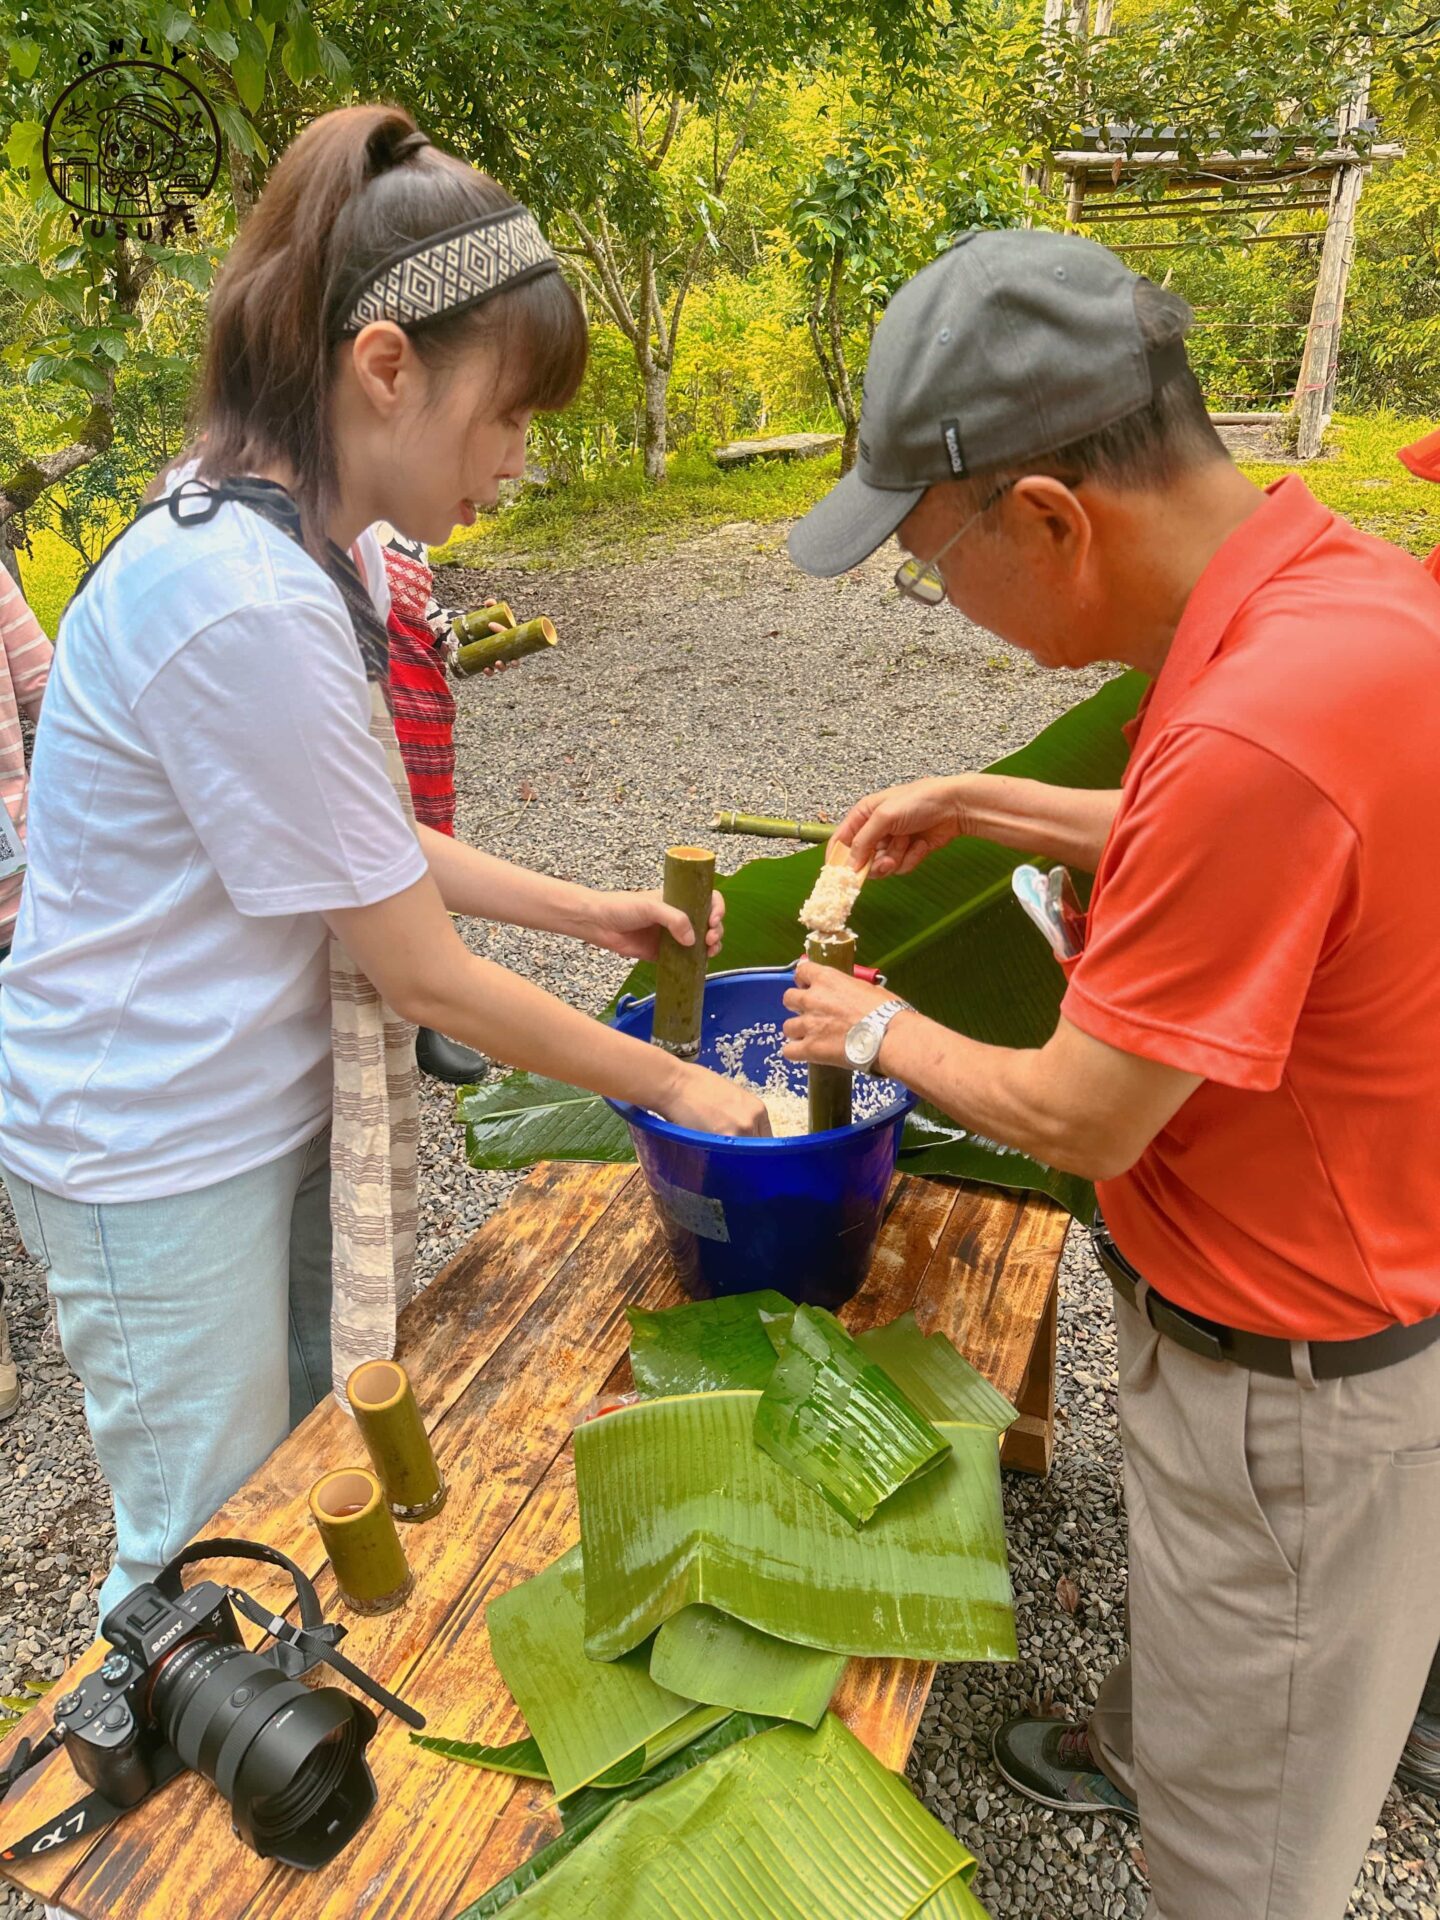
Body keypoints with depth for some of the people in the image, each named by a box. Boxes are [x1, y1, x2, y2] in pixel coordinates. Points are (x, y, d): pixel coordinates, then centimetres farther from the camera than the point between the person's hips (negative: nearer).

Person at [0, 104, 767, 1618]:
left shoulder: (280, 547, 1)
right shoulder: (245, 606, -29)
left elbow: (366, 845, 10)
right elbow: (425, 977, -23)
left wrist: (587, 909, 5)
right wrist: (676, 1088, -11)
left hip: (273, 1094, 9)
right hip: (161, 1150, -9)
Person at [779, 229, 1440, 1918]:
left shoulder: (1259, 729, -38)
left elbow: (1078, 1121, -26)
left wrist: (879, 1032, -7)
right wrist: (978, 804, 8)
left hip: (1292, 1376, -9)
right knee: (1196, 1606, 36)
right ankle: (1130, 1743, 63)